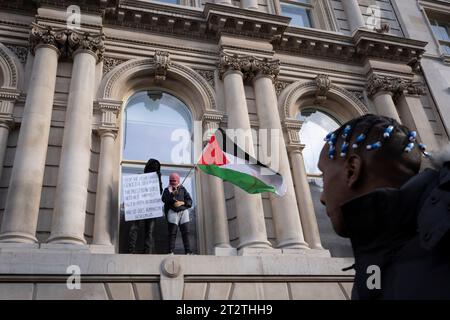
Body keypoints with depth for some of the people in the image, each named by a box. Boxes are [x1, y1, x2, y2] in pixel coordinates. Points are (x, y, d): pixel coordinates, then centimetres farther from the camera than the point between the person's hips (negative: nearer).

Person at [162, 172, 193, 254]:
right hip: (172, 212, -2)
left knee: (185, 232, -3)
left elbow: (189, 201, 10)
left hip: (183, 211, 2)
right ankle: (171, 251, -6)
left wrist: (182, 203, -7)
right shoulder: (167, 190, 11)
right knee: (172, 232, -7)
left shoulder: (183, 189, 17)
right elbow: (164, 199, -8)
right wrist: (172, 194, -21)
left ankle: (188, 251, -2)